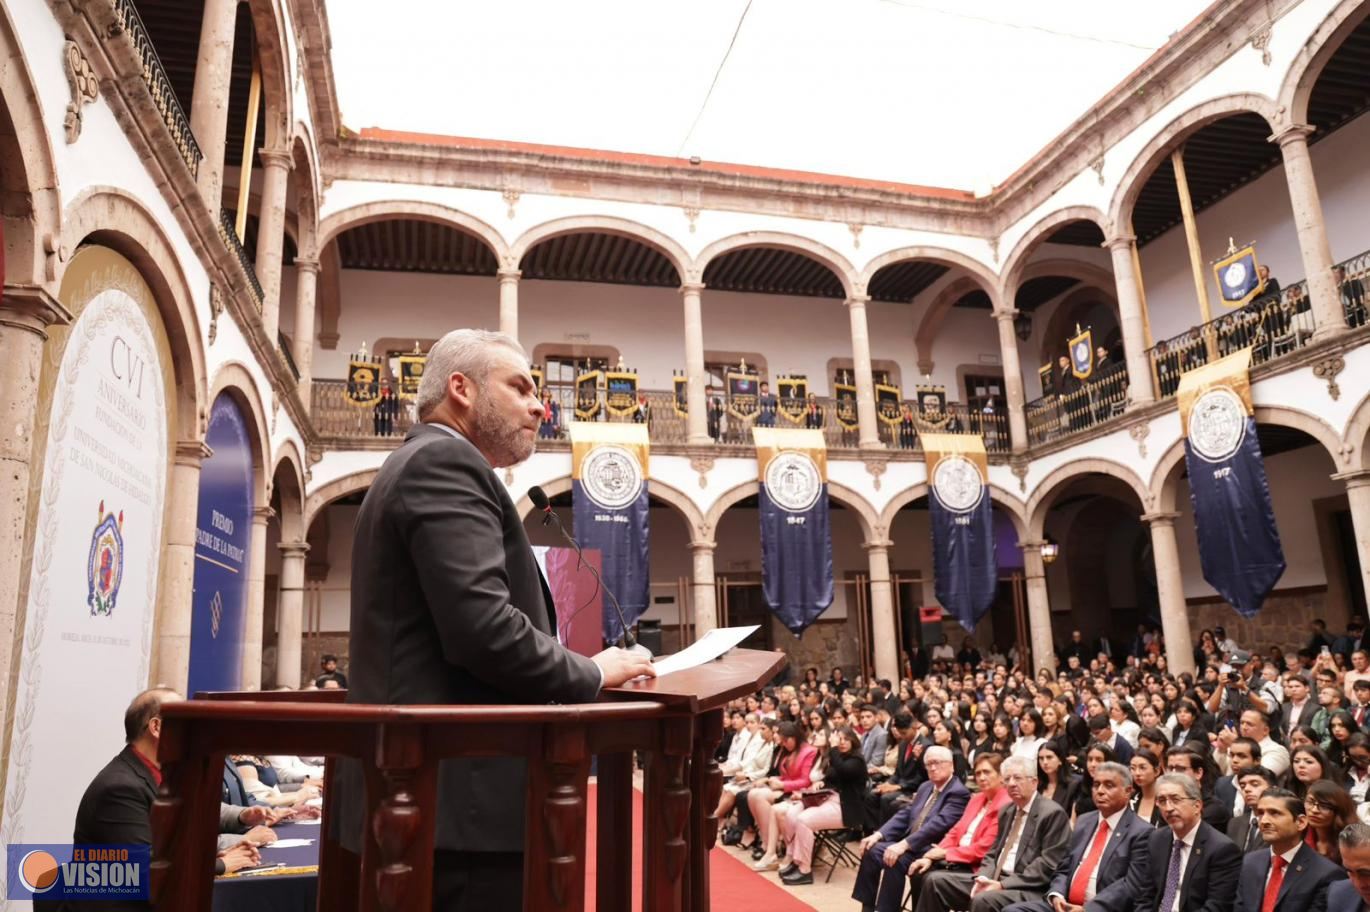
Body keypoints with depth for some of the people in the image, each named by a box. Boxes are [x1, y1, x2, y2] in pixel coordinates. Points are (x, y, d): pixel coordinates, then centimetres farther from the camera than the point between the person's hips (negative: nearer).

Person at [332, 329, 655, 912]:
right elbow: (483, 628, -25)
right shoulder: (445, 462, -13)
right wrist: (591, 674, -9)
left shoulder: (417, 464, 19)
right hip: (459, 794, -10)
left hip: (418, 785, 10)